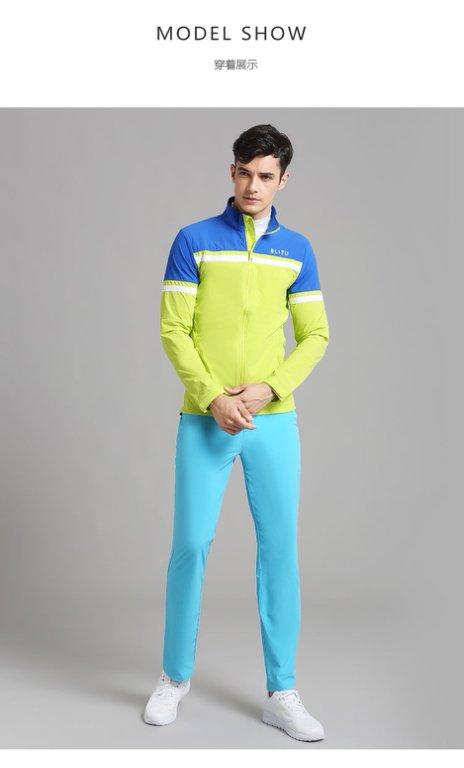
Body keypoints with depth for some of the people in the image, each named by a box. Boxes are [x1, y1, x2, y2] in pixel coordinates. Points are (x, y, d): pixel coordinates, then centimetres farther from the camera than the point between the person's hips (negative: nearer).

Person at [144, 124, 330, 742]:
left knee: (280, 546, 3)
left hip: (274, 421, 2)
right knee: (190, 544, 2)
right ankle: (176, 677, 23)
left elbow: (314, 336, 8)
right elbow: (174, 330, -2)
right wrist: (213, 399, -12)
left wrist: (269, 389, -8)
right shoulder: (193, 241, 1)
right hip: (204, 420, -2)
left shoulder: (296, 250, 8)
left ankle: (282, 693, 17)